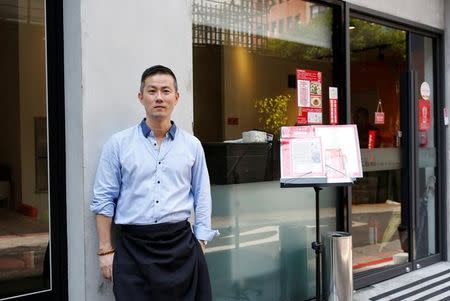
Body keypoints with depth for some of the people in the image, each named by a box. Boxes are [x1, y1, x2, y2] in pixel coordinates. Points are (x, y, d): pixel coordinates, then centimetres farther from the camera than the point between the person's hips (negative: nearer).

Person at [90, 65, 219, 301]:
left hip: (180, 243, 1)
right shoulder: (118, 144, 1)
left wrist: (200, 245, 3)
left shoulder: (192, 145, 6)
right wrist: (105, 250, -2)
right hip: (133, 246, -1)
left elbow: (202, 199, 8)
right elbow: (104, 199, 1)